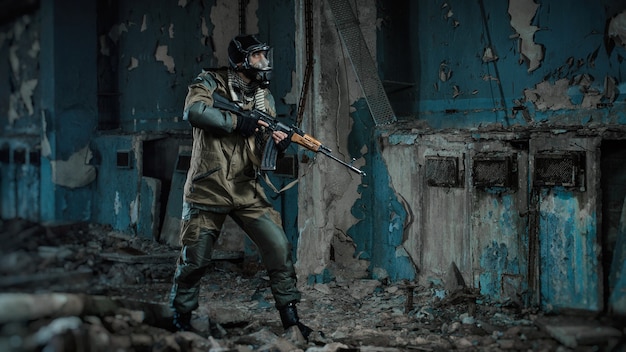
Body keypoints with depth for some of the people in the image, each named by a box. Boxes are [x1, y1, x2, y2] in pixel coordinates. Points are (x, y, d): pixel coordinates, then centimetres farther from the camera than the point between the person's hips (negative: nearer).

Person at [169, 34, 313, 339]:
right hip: (207, 189, -4)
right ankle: (181, 319, 25)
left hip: (246, 191, 4)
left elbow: (262, 145, 11)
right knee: (194, 260, 4)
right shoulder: (211, 82, -6)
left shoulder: (264, 96, 9)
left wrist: (277, 142, -13)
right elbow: (193, 111, -26)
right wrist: (238, 122, -24)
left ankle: (290, 317, 4)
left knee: (279, 248, -7)